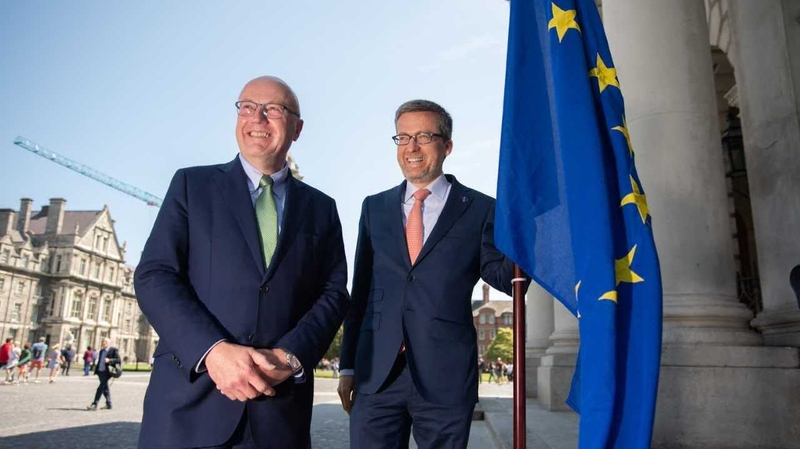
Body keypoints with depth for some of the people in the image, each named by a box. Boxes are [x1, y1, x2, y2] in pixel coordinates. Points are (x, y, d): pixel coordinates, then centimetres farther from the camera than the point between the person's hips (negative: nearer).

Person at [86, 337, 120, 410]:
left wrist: (109, 360, -24)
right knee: (105, 388, 12)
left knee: (100, 387, -12)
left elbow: (118, 360, -11)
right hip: (100, 371, 8)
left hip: (106, 372, -8)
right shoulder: (101, 351, 19)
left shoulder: (114, 350, -5)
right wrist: (96, 369, 16)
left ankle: (94, 404, -11)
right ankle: (108, 404, 19)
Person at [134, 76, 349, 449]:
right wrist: (214, 351, -17)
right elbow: (154, 276, -3)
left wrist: (290, 357, -14)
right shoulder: (192, 184, 6)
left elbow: (334, 293, 3)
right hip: (189, 398, -1)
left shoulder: (320, 207, 11)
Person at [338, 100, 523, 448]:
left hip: (446, 374, -2)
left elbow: (503, 277, -1)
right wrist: (348, 365, 10)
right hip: (376, 372, 2)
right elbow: (361, 288, 11)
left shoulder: (480, 209, 2)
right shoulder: (375, 207, 10)